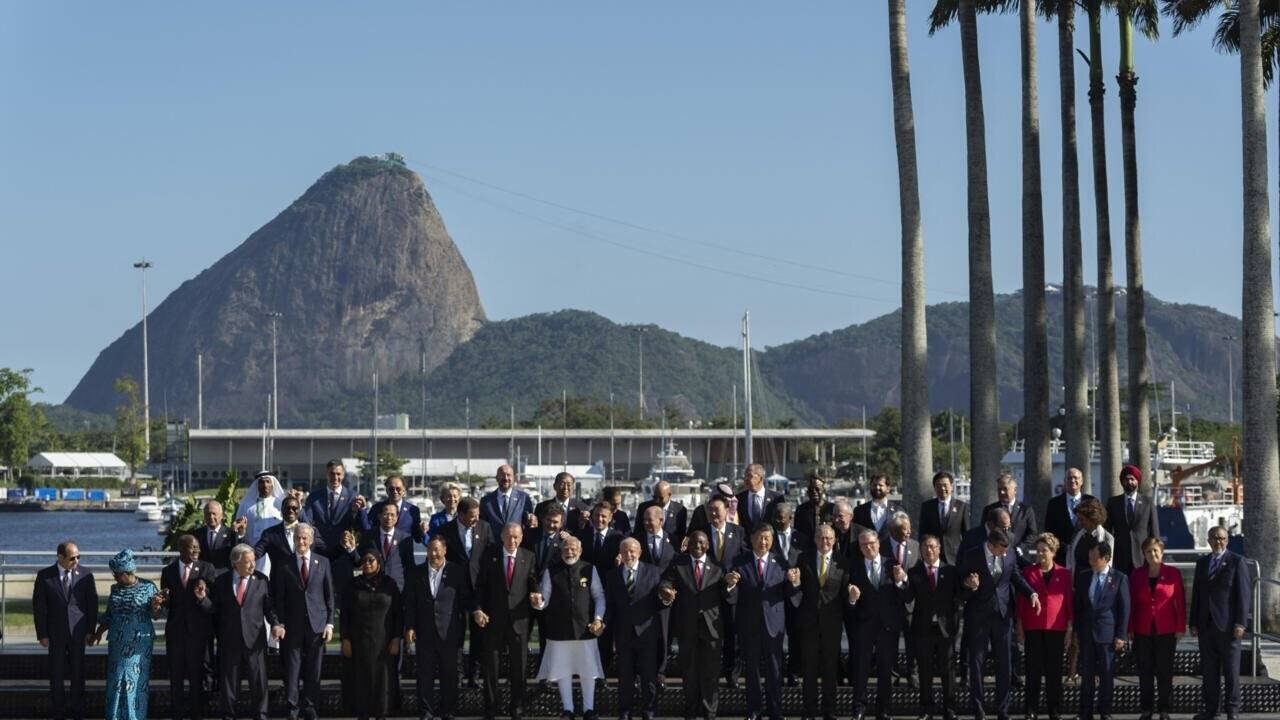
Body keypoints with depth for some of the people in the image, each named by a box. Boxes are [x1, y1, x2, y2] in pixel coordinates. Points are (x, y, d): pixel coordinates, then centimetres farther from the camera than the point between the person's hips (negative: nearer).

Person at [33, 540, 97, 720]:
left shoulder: (85, 575, -3)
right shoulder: (44, 576, -5)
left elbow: (92, 604, 2)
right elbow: (39, 606, -3)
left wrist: (90, 630, -2)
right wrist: (42, 634, -5)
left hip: (78, 632, 1)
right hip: (55, 633, 0)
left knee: (78, 673, 5)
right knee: (57, 674, 5)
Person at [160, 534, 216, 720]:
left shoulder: (206, 569, -1)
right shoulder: (168, 571, 5)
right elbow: (166, 604, 7)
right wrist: (165, 598, -15)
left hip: (198, 628, -2)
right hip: (176, 628, 2)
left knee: (196, 673, 4)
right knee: (175, 675, 6)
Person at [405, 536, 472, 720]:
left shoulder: (458, 572, 1)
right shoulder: (417, 574, 7)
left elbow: (466, 600, 2)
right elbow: (409, 603, 6)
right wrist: (410, 627, -2)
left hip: (449, 633, -1)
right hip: (424, 634, 1)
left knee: (449, 675, 6)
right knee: (425, 675, 3)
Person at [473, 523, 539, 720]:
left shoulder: (529, 558, 5)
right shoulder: (490, 556, 3)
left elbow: (534, 584, 8)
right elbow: (481, 585, 2)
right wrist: (478, 609, -8)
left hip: (519, 618, 0)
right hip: (493, 618, 0)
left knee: (518, 666, 5)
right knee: (491, 664, 4)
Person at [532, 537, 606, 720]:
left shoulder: (589, 570, 1)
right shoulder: (551, 572, 0)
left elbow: (599, 596, 3)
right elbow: (545, 598, 0)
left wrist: (598, 619, -7)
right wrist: (539, 603, -23)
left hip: (585, 628, 0)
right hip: (559, 629, 0)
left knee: (588, 670, 7)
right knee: (563, 669, 6)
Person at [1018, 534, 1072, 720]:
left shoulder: (1063, 574, 4)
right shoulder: (1027, 572, 3)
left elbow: (1069, 601, 5)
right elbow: (1020, 601, 5)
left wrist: (1069, 629, 2)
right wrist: (1019, 627, 1)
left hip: (1056, 629, 0)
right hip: (1033, 629, 0)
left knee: (1054, 671, 5)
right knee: (1033, 670, 1)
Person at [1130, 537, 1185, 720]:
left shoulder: (1173, 573, 0)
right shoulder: (1136, 575, 6)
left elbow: (1180, 602, 1)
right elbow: (1132, 603, 8)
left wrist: (1180, 628, -4)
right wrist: (1130, 628, 3)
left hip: (1166, 631, -2)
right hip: (1143, 631, 2)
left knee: (1165, 672, 1)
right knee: (1145, 672, 4)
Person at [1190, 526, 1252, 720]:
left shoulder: (1237, 562, -1)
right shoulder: (1202, 562, 14)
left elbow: (1244, 594, -6)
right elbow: (1196, 593, 14)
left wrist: (1241, 623, -12)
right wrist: (1194, 622, 9)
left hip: (1227, 625, -4)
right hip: (1206, 624, 5)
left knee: (1231, 670, -1)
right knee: (1209, 670, 6)